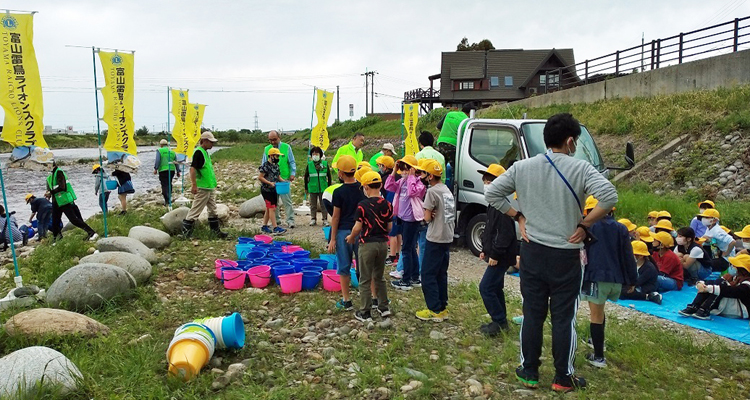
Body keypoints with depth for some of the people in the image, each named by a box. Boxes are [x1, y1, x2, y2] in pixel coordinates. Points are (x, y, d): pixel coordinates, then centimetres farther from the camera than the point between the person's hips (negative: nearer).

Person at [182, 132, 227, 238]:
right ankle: (185, 229, 3)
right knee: (195, 210, -4)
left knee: (212, 210, 16)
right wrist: (194, 185, -26)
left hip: (210, 187, 10)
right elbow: (192, 168, -23)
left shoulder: (206, 152, 14)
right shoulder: (198, 152, -16)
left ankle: (216, 230, 24)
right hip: (202, 188, -10)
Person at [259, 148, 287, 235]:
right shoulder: (265, 165, -13)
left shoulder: (276, 165, 13)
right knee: (272, 209, -10)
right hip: (266, 190, -8)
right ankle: (275, 228, -11)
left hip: (274, 190, 9)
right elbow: (260, 177, -15)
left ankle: (264, 226, 23)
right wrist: (270, 183, -22)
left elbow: (278, 176, 20)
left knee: (269, 209, 13)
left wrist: (284, 181, 1)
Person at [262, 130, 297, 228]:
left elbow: (292, 162, 6)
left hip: (284, 178, -3)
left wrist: (292, 173, -6)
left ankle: (290, 220, -4)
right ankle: (276, 220, 20)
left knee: (286, 200, -7)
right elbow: (264, 164, 16)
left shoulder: (286, 147, 4)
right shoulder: (267, 149, 11)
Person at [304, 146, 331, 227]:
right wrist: (306, 188, 6)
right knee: (313, 205, 11)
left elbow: (329, 176, 5)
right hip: (312, 188, 1)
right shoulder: (309, 164, 0)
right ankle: (313, 219, 22)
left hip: (323, 188, -1)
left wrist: (329, 186, 4)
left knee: (323, 205, 4)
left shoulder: (325, 163, -1)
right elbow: (306, 176, 6)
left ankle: (325, 220, 12)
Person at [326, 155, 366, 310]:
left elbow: (336, 217, -9)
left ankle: (346, 301, 13)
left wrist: (332, 239, -3)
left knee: (344, 267, 7)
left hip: (343, 232, -4)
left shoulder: (339, 192, -12)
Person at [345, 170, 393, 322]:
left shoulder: (363, 205, -15)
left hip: (367, 244, -5)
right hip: (383, 243, 5)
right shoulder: (387, 205, 0)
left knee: (365, 280, 5)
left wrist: (351, 237, 5)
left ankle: (365, 312, 11)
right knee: (379, 277, 20)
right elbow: (389, 227, 5)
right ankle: (384, 307, 25)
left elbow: (358, 227, -13)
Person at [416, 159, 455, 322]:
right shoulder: (447, 190, 12)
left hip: (435, 239, -9)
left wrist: (428, 214, 6)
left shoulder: (432, 191, -14)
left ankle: (435, 311, 2)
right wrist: (435, 214, -1)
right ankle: (443, 308, 20)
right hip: (448, 238, 9)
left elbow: (427, 218, -14)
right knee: (441, 274, 15)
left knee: (428, 275, -1)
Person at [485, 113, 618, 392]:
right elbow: (609, 196, -22)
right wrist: (584, 225, -11)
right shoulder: (580, 169, -10)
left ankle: (530, 372, 24)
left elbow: (492, 194, 1)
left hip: (531, 251, 3)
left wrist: (519, 217, 4)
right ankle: (563, 378, 20)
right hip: (565, 254, -3)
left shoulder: (522, 167, 0)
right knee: (564, 317, 8)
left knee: (532, 314, 13)